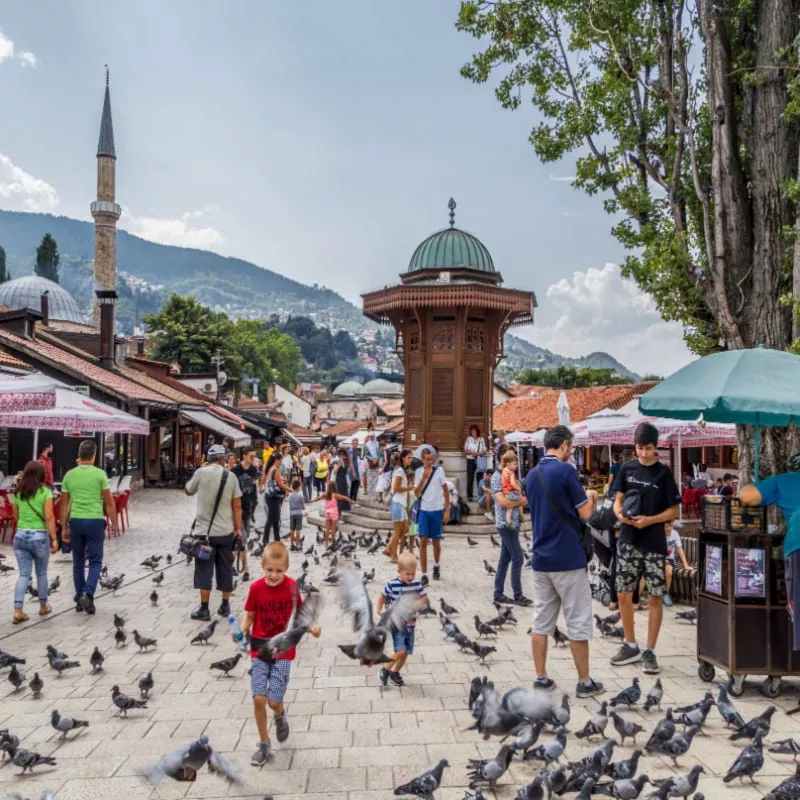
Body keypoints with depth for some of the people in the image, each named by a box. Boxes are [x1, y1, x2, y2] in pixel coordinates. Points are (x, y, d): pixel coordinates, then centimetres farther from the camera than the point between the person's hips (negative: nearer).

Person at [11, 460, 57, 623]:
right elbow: (49, 517, -12)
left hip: (20, 535, 3)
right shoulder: (45, 492, -7)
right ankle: (43, 606, 27)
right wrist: (54, 539, -10)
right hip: (39, 536, -3)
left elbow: (16, 517, 13)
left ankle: (18, 611, -4)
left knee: (23, 574, 5)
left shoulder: (17, 493, 6)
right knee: (41, 573, 13)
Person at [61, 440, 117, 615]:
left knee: (78, 563, 14)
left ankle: (80, 599, 19)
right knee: (95, 561, 5)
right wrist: (113, 523, 5)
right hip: (95, 521, -3)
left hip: (76, 521, 3)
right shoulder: (99, 474, -6)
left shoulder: (69, 475, 3)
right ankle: (88, 594, -13)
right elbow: (109, 502, -5)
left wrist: (64, 528, 14)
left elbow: (64, 504, 6)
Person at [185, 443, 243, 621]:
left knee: (204, 570, 5)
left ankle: (204, 609, 8)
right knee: (225, 569, 12)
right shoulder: (231, 476, -3)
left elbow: (188, 491, 10)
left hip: (204, 530, -2)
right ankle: (225, 606, 19)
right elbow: (237, 506, -2)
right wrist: (238, 528, 6)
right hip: (226, 531, 2)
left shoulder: (201, 473, -8)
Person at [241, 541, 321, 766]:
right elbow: (250, 616, 1)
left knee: (273, 701, -5)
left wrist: (311, 628, -17)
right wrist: (241, 632, -17)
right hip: (259, 650, 1)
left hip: (283, 651, -1)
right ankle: (264, 744, 17)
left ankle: (280, 715, 33)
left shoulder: (291, 587, -10)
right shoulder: (256, 588, -9)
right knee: (258, 699, -5)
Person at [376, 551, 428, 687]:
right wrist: (379, 609, -11)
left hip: (410, 624, 4)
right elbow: (383, 596, 1)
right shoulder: (392, 584, -15)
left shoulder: (416, 584, -5)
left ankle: (395, 672, 36)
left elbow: (424, 599, 1)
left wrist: (414, 607, -15)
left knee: (407, 652, 11)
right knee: (401, 651, -16)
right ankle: (385, 670, 8)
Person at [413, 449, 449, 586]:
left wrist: (447, 510, -1)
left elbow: (446, 491, 2)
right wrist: (423, 478, -19)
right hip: (424, 511, 0)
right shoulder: (418, 472, -2)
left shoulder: (439, 471, -5)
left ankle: (436, 566, 37)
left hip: (437, 510, 0)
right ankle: (424, 575, -1)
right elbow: (416, 494, -7)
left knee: (436, 542, 11)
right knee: (423, 542, -5)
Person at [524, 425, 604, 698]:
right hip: (568, 558, -6)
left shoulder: (532, 475, 8)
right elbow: (585, 513, -8)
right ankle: (585, 682, 11)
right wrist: (591, 498, 10)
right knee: (578, 622, 3)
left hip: (541, 559, 7)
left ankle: (541, 678, 15)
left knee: (541, 621, 9)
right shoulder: (565, 470, -13)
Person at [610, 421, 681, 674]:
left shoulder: (663, 473, -3)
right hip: (628, 541, 3)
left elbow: (674, 511, -3)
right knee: (623, 594, 6)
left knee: (655, 597, 2)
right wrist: (620, 514, -11)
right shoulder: (627, 469, 5)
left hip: (654, 544, -3)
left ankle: (649, 651, 13)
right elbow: (618, 500, 11)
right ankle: (630, 645, 22)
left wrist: (649, 520, -18)